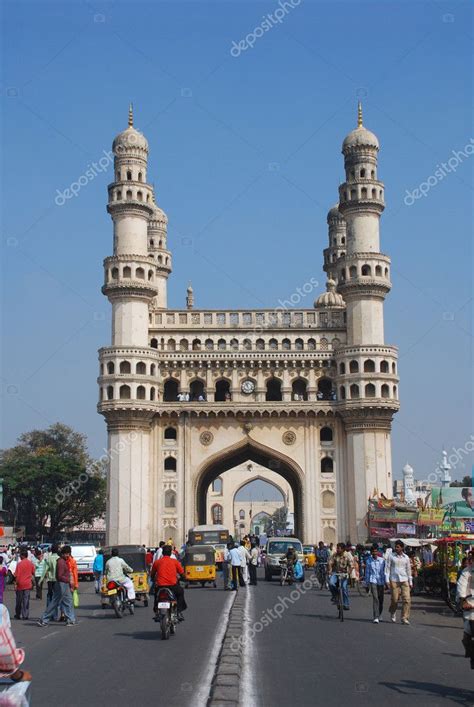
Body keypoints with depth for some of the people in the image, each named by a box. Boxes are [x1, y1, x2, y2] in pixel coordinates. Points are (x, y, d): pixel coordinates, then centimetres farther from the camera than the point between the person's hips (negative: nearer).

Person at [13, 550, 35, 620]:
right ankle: (25, 615, 2)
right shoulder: (31, 563, -1)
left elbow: (17, 575, -13)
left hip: (20, 584, -3)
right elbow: (33, 573, 9)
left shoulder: (19, 564, -13)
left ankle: (18, 615, 19)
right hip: (28, 584, 3)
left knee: (19, 600, 10)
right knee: (26, 600, 5)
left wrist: (16, 582, -2)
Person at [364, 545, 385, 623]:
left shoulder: (382, 560, 2)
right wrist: (367, 583, 11)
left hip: (381, 581, 2)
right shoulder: (368, 561, 3)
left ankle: (379, 615, 32)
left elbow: (385, 571, 7)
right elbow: (367, 572, 10)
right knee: (375, 598, -13)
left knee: (381, 599, 10)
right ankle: (376, 617, -14)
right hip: (373, 581, -1)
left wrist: (385, 582, 5)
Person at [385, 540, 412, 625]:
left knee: (407, 599, -9)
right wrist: (387, 580, -5)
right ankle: (392, 613, 30)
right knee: (395, 599, 1)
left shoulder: (406, 558, 9)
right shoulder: (390, 556, 1)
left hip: (404, 580, 2)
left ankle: (405, 618, -2)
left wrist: (410, 582, 16)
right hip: (394, 580, -2)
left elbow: (408, 570, 16)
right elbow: (387, 568, 1)